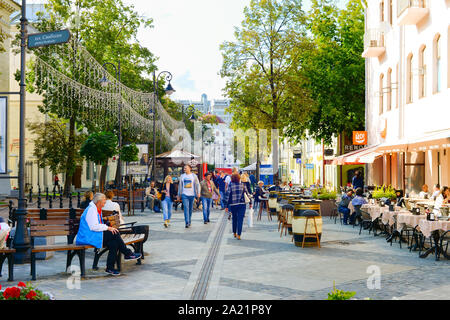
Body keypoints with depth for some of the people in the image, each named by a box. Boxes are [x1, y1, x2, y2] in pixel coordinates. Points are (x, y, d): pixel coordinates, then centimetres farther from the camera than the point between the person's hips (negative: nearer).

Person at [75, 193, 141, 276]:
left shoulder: (97, 210, 18)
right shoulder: (91, 210, -13)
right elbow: (94, 226, -23)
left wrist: (109, 228, 8)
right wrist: (108, 228, -18)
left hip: (93, 236, 10)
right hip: (88, 237, -10)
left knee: (113, 243, -14)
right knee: (114, 234, -20)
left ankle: (110, 268, -13)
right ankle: (128, 253, -6)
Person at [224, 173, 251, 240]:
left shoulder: (230, 185, -3)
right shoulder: (242, 185, 1)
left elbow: (227, 196, -3)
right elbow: (247, 194, 5)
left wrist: (227, 206, 2)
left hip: (233, 204, 0)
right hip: (242, 204, 0)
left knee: (234, 219, 16)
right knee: (240, 219, -2)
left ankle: (234, 233, 26)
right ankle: (238, 235, -9)